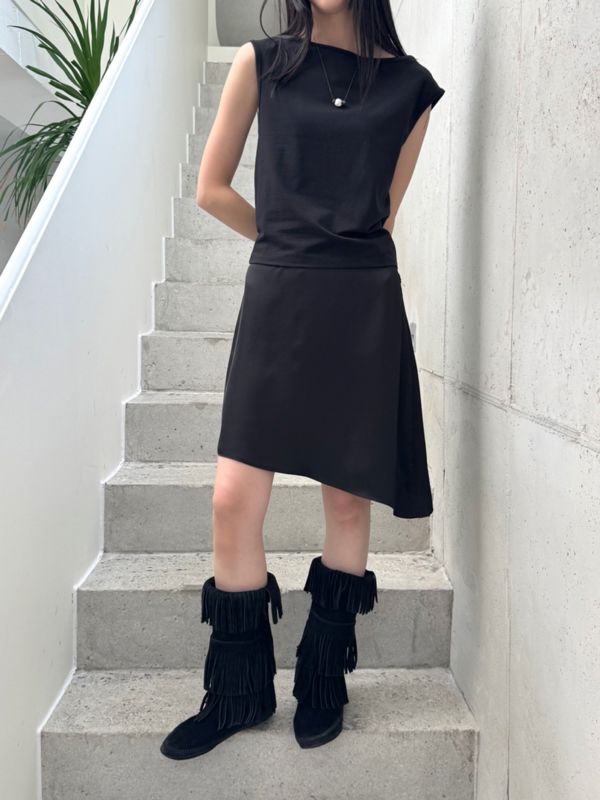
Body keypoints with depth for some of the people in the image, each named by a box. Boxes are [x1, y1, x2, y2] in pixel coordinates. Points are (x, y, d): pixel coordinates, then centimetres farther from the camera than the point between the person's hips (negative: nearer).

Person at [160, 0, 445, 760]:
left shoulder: (410, 84, 10)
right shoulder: (262, 61, 9)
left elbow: (382, 214, 13)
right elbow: (211, 190, 9)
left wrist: (323, 249, 10)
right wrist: (289, 242, 12)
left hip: (364, 307, 1)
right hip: (276, 297, 0)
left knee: (348, 499, 4)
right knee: (233, 501, -5)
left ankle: (323, 683, 23)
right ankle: (240, 690, 14)